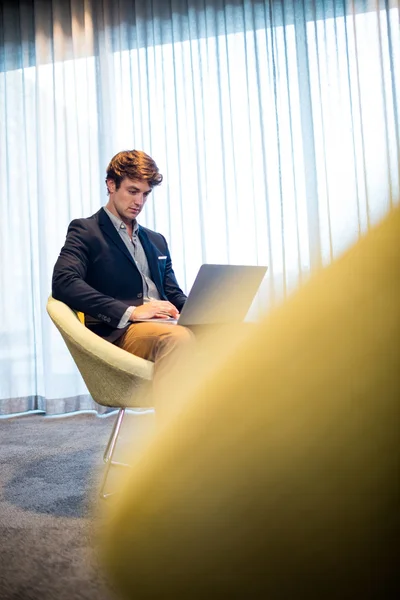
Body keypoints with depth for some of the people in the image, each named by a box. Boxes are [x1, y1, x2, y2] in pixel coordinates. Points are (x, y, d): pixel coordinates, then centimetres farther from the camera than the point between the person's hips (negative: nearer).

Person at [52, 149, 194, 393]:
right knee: (178, 338, -38)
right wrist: (130, 311, -20)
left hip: (163, 327, 6)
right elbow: (63, 283, -10)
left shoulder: (157, 241, 28)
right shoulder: (85, 230, 7)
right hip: (118, 332, -6)